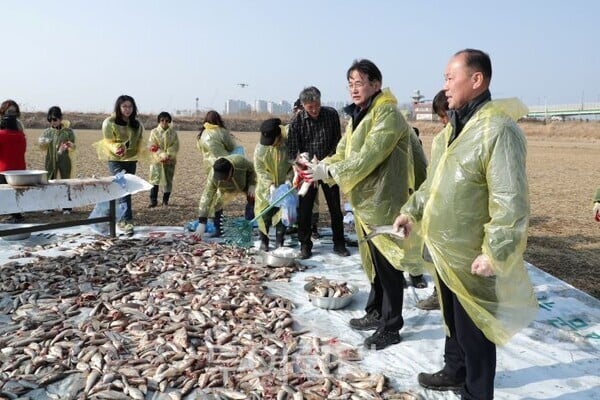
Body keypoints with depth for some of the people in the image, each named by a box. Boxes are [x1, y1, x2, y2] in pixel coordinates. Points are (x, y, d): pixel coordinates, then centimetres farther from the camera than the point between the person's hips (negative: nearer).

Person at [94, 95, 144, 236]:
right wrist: (116, 149, -26)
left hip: (131, 160, 5)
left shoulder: (137, 124, 9)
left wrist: (140, 153, 0)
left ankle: (121, 219, 22)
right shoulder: (110, 122, -5)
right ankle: (127, 221, -20)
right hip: (116, 160, -5)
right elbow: (108, 142, -6)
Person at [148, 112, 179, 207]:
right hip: (157, 160, -2)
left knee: (168, 181, 7)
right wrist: (162, 155, -19)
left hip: (170, 160, 2)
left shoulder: (173, 132, 3)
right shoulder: (154, 132, 0)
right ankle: (153, 200, -3)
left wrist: (168, 155, -18)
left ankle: (165, 200, 19)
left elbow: (175, 146, -3)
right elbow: (151, 146, -6)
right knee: (154, 180, -9)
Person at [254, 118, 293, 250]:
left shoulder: (288, 145, -16)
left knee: (282, 214, 2)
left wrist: (288, 180, -19)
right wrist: (270, 185, -21)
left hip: (284, 186, 0)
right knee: (265, 214, 2)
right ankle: (264, 241, 18)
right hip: (266, 187, 0)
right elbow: (259, 170, -11)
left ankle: (279, 242, 15)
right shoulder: (260, 149, -14)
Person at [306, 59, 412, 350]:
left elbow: (368, 157, -23)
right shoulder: (357, 116, 14)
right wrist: (318, 167, -7)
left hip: (383, 201, -9)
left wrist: (328, 171, -20)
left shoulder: (388, 114, -15)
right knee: (373, 261, 19)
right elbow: (342, 154, 11)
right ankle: (376, 313, 34)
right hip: (364, 200, 9)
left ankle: (390, 328, 13)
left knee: (388, 264, 1)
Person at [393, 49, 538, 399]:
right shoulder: (454, 127, 10)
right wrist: (411, 211, 15)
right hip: (445, 249, 9)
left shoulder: (498, 129, -21)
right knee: (452, 318, 24)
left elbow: (511, 202, -24)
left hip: (473, 256, -9)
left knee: (473, 330, 6)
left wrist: (494, 253, -24)